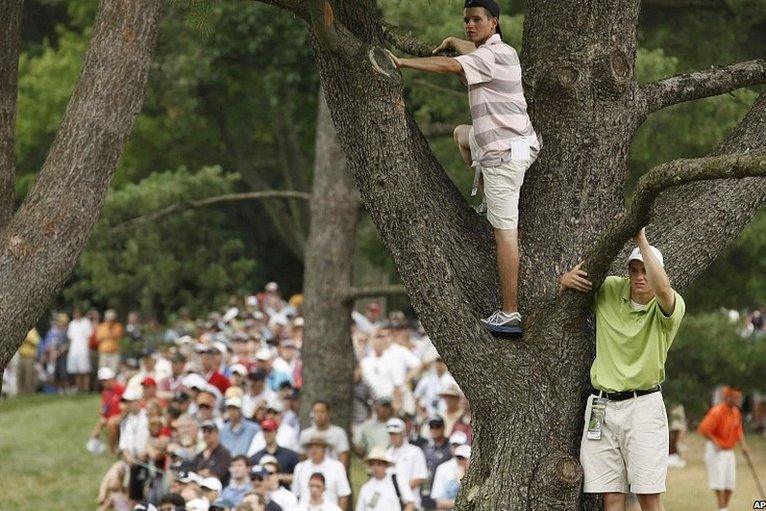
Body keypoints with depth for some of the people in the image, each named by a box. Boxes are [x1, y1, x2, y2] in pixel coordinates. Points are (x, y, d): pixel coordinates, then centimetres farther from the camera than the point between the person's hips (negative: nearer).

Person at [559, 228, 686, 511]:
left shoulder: (672, 306, -9)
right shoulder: (608, 290, 4)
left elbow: (662, 289, -33)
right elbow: (572, 280, 20)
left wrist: (642, 240, -29)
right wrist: (566, 279, -6)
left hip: (644, 405, -3)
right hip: (602, 406, 4)